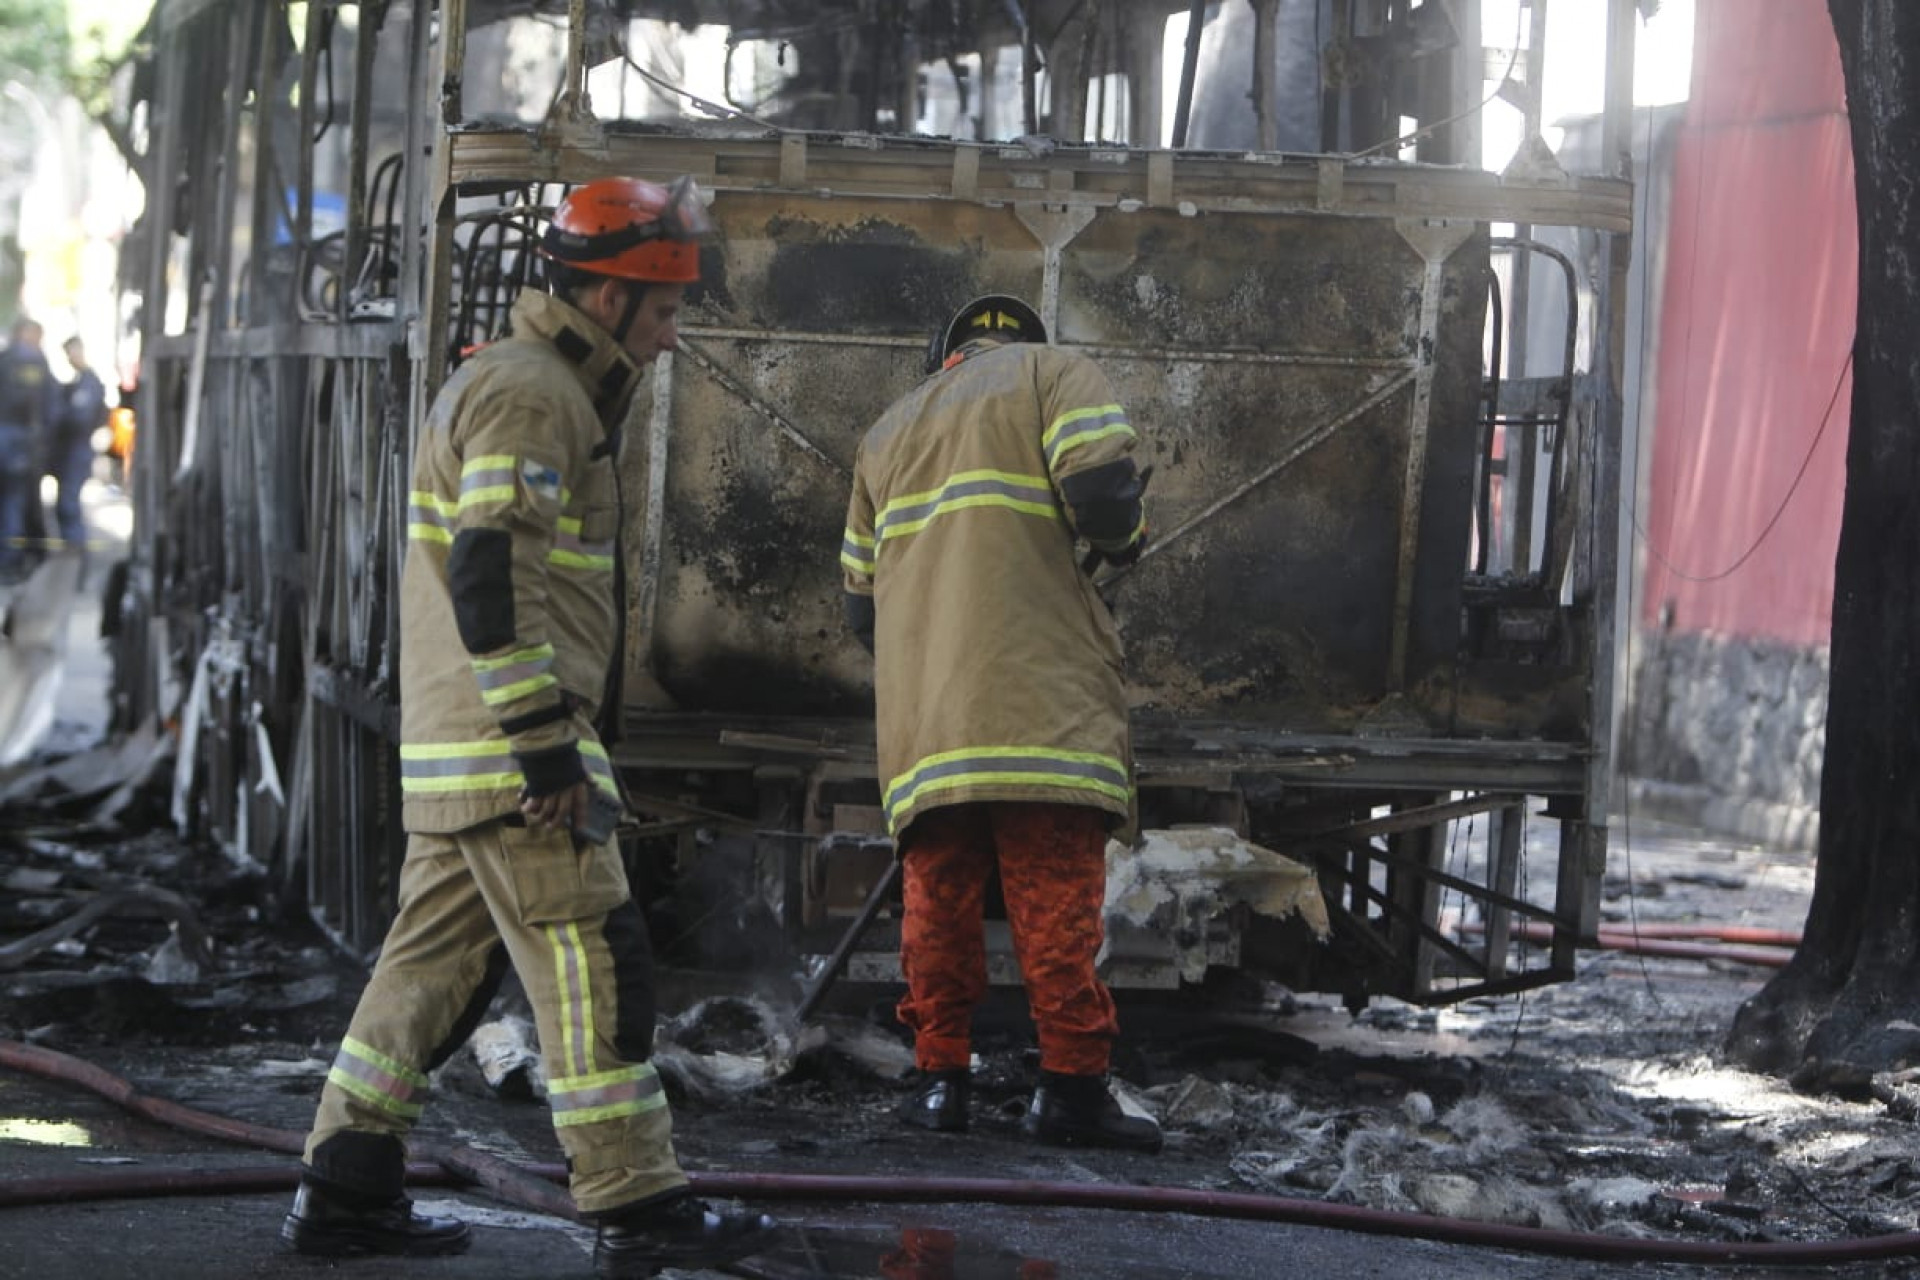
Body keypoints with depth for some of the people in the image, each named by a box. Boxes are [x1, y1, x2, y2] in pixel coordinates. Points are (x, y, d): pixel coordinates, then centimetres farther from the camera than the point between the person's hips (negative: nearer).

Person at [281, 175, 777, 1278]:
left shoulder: (536, 386, 21)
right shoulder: (528, 394, -13)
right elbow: (491, 575, -22)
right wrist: (544, 740, -23)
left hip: (460, 750, 11)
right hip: (506, 743, -11)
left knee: (439, 961, 12)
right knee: (592, 967, -8)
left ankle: (346, 1191, 14)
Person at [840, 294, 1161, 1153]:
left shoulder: (889, 430, 28)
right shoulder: (1054, 375, 10)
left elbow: (861, 602, 24)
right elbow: (1100, 494, -9)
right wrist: (1125, 539, 13)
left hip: (922, 713, 5)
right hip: (1041, 700, -5)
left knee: (938, 890, 9)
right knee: (1056, 888, -6)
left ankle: (940, 1075, 6)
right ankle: (1070, 1083, -10)